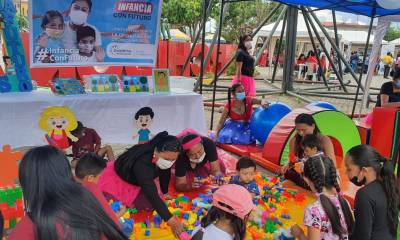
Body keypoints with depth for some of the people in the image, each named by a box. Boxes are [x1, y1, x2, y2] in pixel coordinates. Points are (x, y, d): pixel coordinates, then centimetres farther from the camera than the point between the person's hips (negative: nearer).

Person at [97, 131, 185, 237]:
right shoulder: (142, 162, -44)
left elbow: (165, 173, -2)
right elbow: (152, 195, -47)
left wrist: (165, 193, 8)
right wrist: (171, 221, -51)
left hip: (137, 183, 6)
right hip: (116, 180, -6)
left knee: (148, 205, -7)